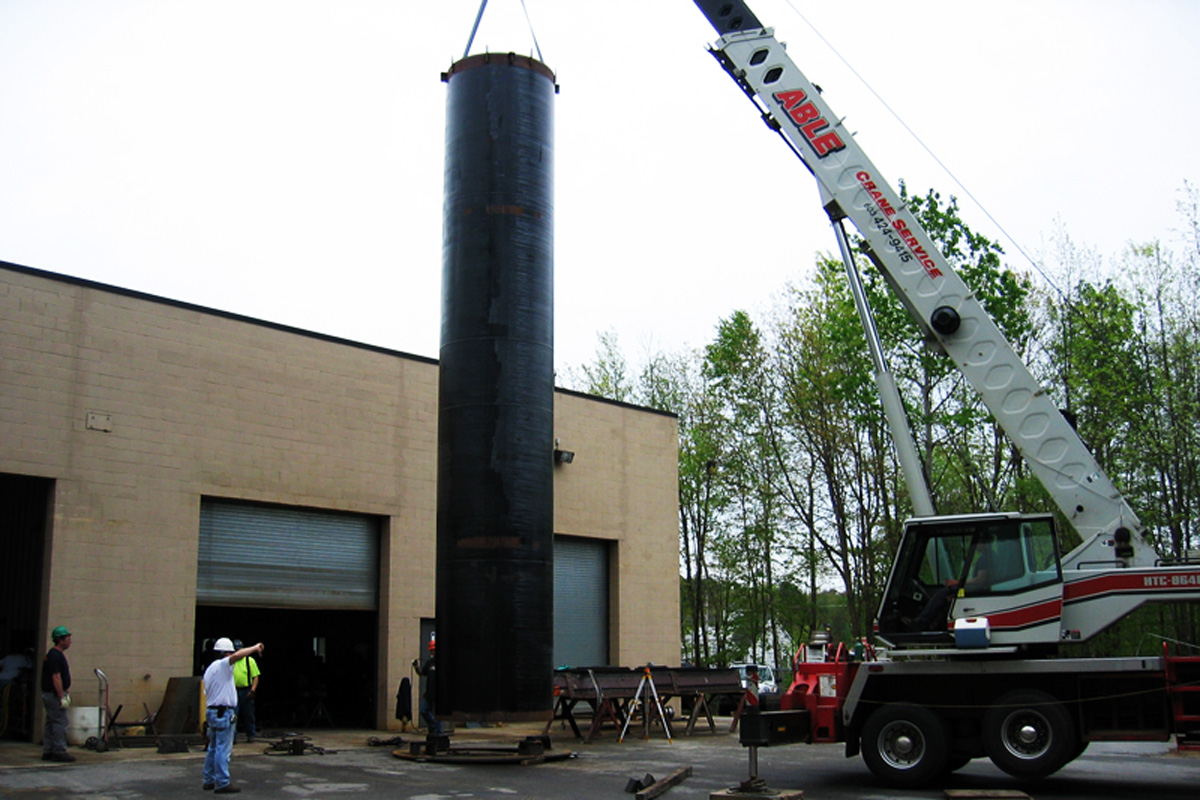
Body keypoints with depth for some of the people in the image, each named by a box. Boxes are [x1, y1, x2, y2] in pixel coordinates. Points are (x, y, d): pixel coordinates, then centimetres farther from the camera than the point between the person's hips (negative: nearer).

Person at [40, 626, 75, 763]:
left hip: (49, 694, 11)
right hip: (54, 694, -11)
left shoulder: (58, 654, 16)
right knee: (60, 723, -7)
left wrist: (66, 694, 22)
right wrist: (62, 697, -22)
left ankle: (47, 752, 16)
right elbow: (56, 678, -22)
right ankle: (59, 751, -5)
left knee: (51, 723, 12)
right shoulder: (56, 655, -17)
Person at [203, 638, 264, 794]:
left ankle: (209, 780, 22)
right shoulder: (222, 665, -12)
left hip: (212, 711, 10)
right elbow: (237, 656, -31)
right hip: (224, 713, -10)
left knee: (213, 748, 17)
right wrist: (255, 648, -18)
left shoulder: (209, 669, 18)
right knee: (223, 749, -6)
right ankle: (222, 784, -4)